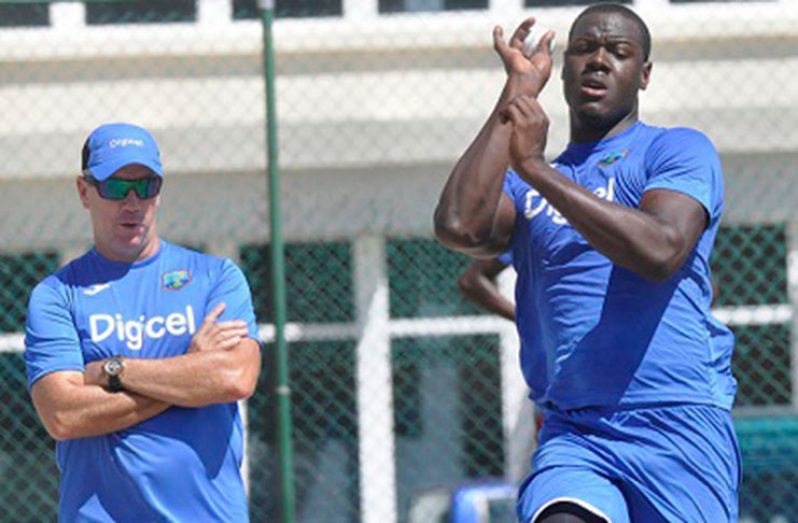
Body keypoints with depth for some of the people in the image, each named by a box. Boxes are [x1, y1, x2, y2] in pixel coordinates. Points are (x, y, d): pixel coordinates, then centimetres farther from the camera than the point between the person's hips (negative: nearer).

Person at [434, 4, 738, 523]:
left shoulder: (679, 149, 6)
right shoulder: (523, 184, 18)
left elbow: (661, 251, -14)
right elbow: (460, 227, -4)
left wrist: (538, 171, -12)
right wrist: (516, 94, 2)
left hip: (680, 428, -2)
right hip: (573, 434, 2)